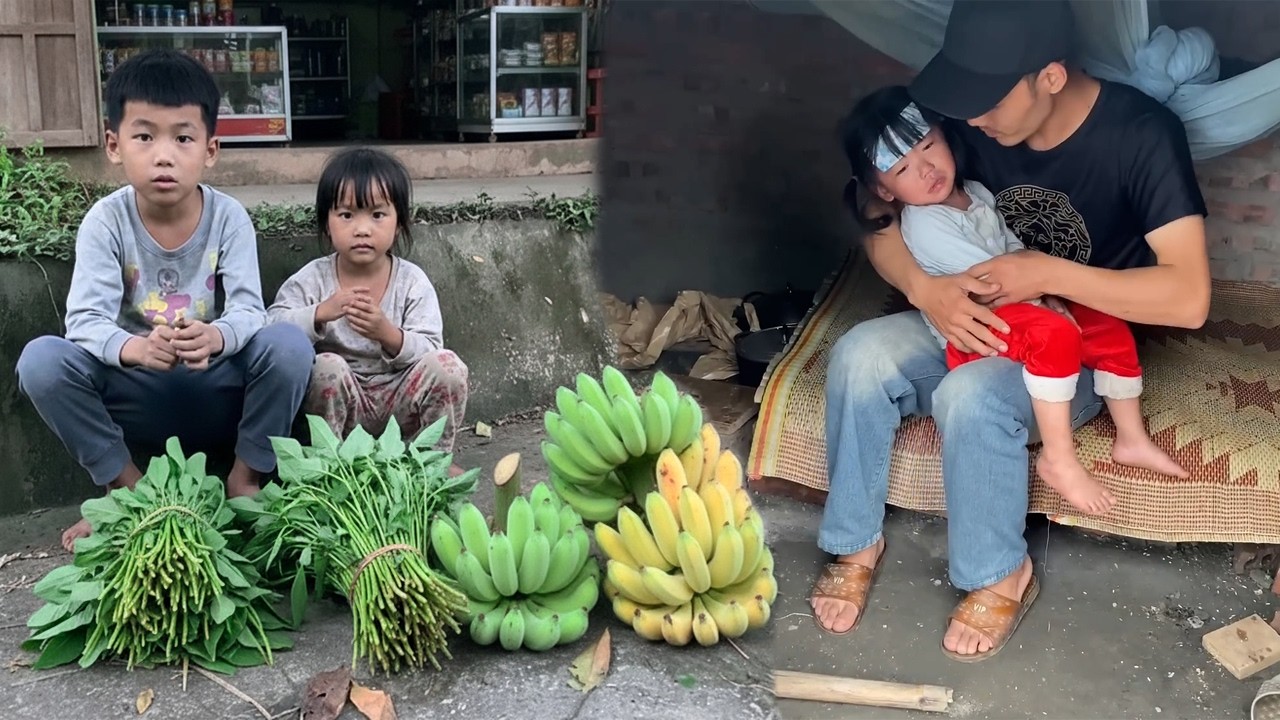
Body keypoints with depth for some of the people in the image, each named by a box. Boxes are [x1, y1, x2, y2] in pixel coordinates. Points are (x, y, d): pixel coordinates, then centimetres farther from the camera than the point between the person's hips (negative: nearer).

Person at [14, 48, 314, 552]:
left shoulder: (228, 217, -10)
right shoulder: (105, 221, -11)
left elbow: (249, 309, -19)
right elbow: (85, 319, -20)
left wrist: (216, 337, -44)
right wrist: (133, 348, -43)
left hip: (219, 391, 0)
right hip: (134, 395, 1)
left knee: (290, 346, -28)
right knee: (40, 359, -24)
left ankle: (244, 480, -6)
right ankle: (127, 487, -5)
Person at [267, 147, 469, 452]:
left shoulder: (412, 281, -6)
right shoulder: (312, 279, -5)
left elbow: (429, 351, -13)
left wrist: (388, 334, -32)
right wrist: (321, 313, -33)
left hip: (398, 402, 1)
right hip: (338, 404, -1)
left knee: (446, 365, -23)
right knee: (326, 366, -30)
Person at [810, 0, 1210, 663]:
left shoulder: (1142, 135, -22)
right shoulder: (971, 119, -11)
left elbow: (1189, 298, -27)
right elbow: (879, 219, -6)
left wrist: (1048, 273, -33)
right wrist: (922, 287, -26)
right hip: (974, 328, 4)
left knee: (970, 396, -35)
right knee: (859, 355, -24)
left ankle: (1001, 577, -9)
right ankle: (856, 542, -5)